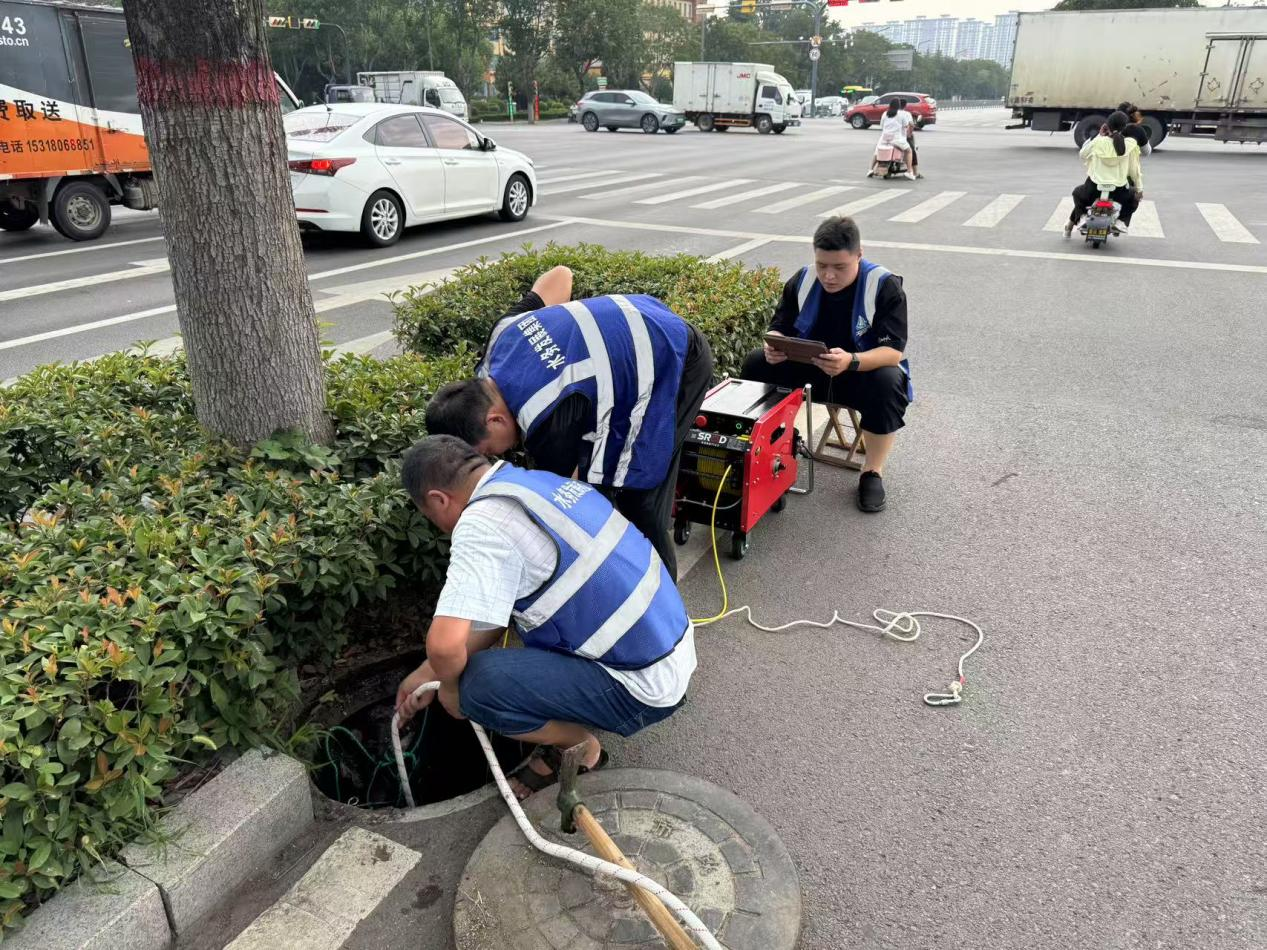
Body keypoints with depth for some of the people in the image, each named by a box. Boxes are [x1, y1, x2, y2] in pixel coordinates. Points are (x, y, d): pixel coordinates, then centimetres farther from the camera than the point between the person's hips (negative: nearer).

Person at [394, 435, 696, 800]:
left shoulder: (483, 524, -21)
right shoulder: (537, 482, 7)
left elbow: (445, 644, -31)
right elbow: (491, 611, 15)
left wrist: (450, 685, -7)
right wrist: (426, 673, 18)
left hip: (646, 685, -9)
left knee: (479, 684, -19)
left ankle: (581, 749, 7)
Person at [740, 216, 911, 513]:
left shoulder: (885, 287, -19)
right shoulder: (802, 280, -6)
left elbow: (894, 351, -26)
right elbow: (780, 328, 0)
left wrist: (851, 361, -47)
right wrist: (774, 346, -27)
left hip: (865, 371, -4)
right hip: (809, 368, 4)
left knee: (888, 382, -37)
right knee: (757, 363, -17)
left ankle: (873, 473, -16)